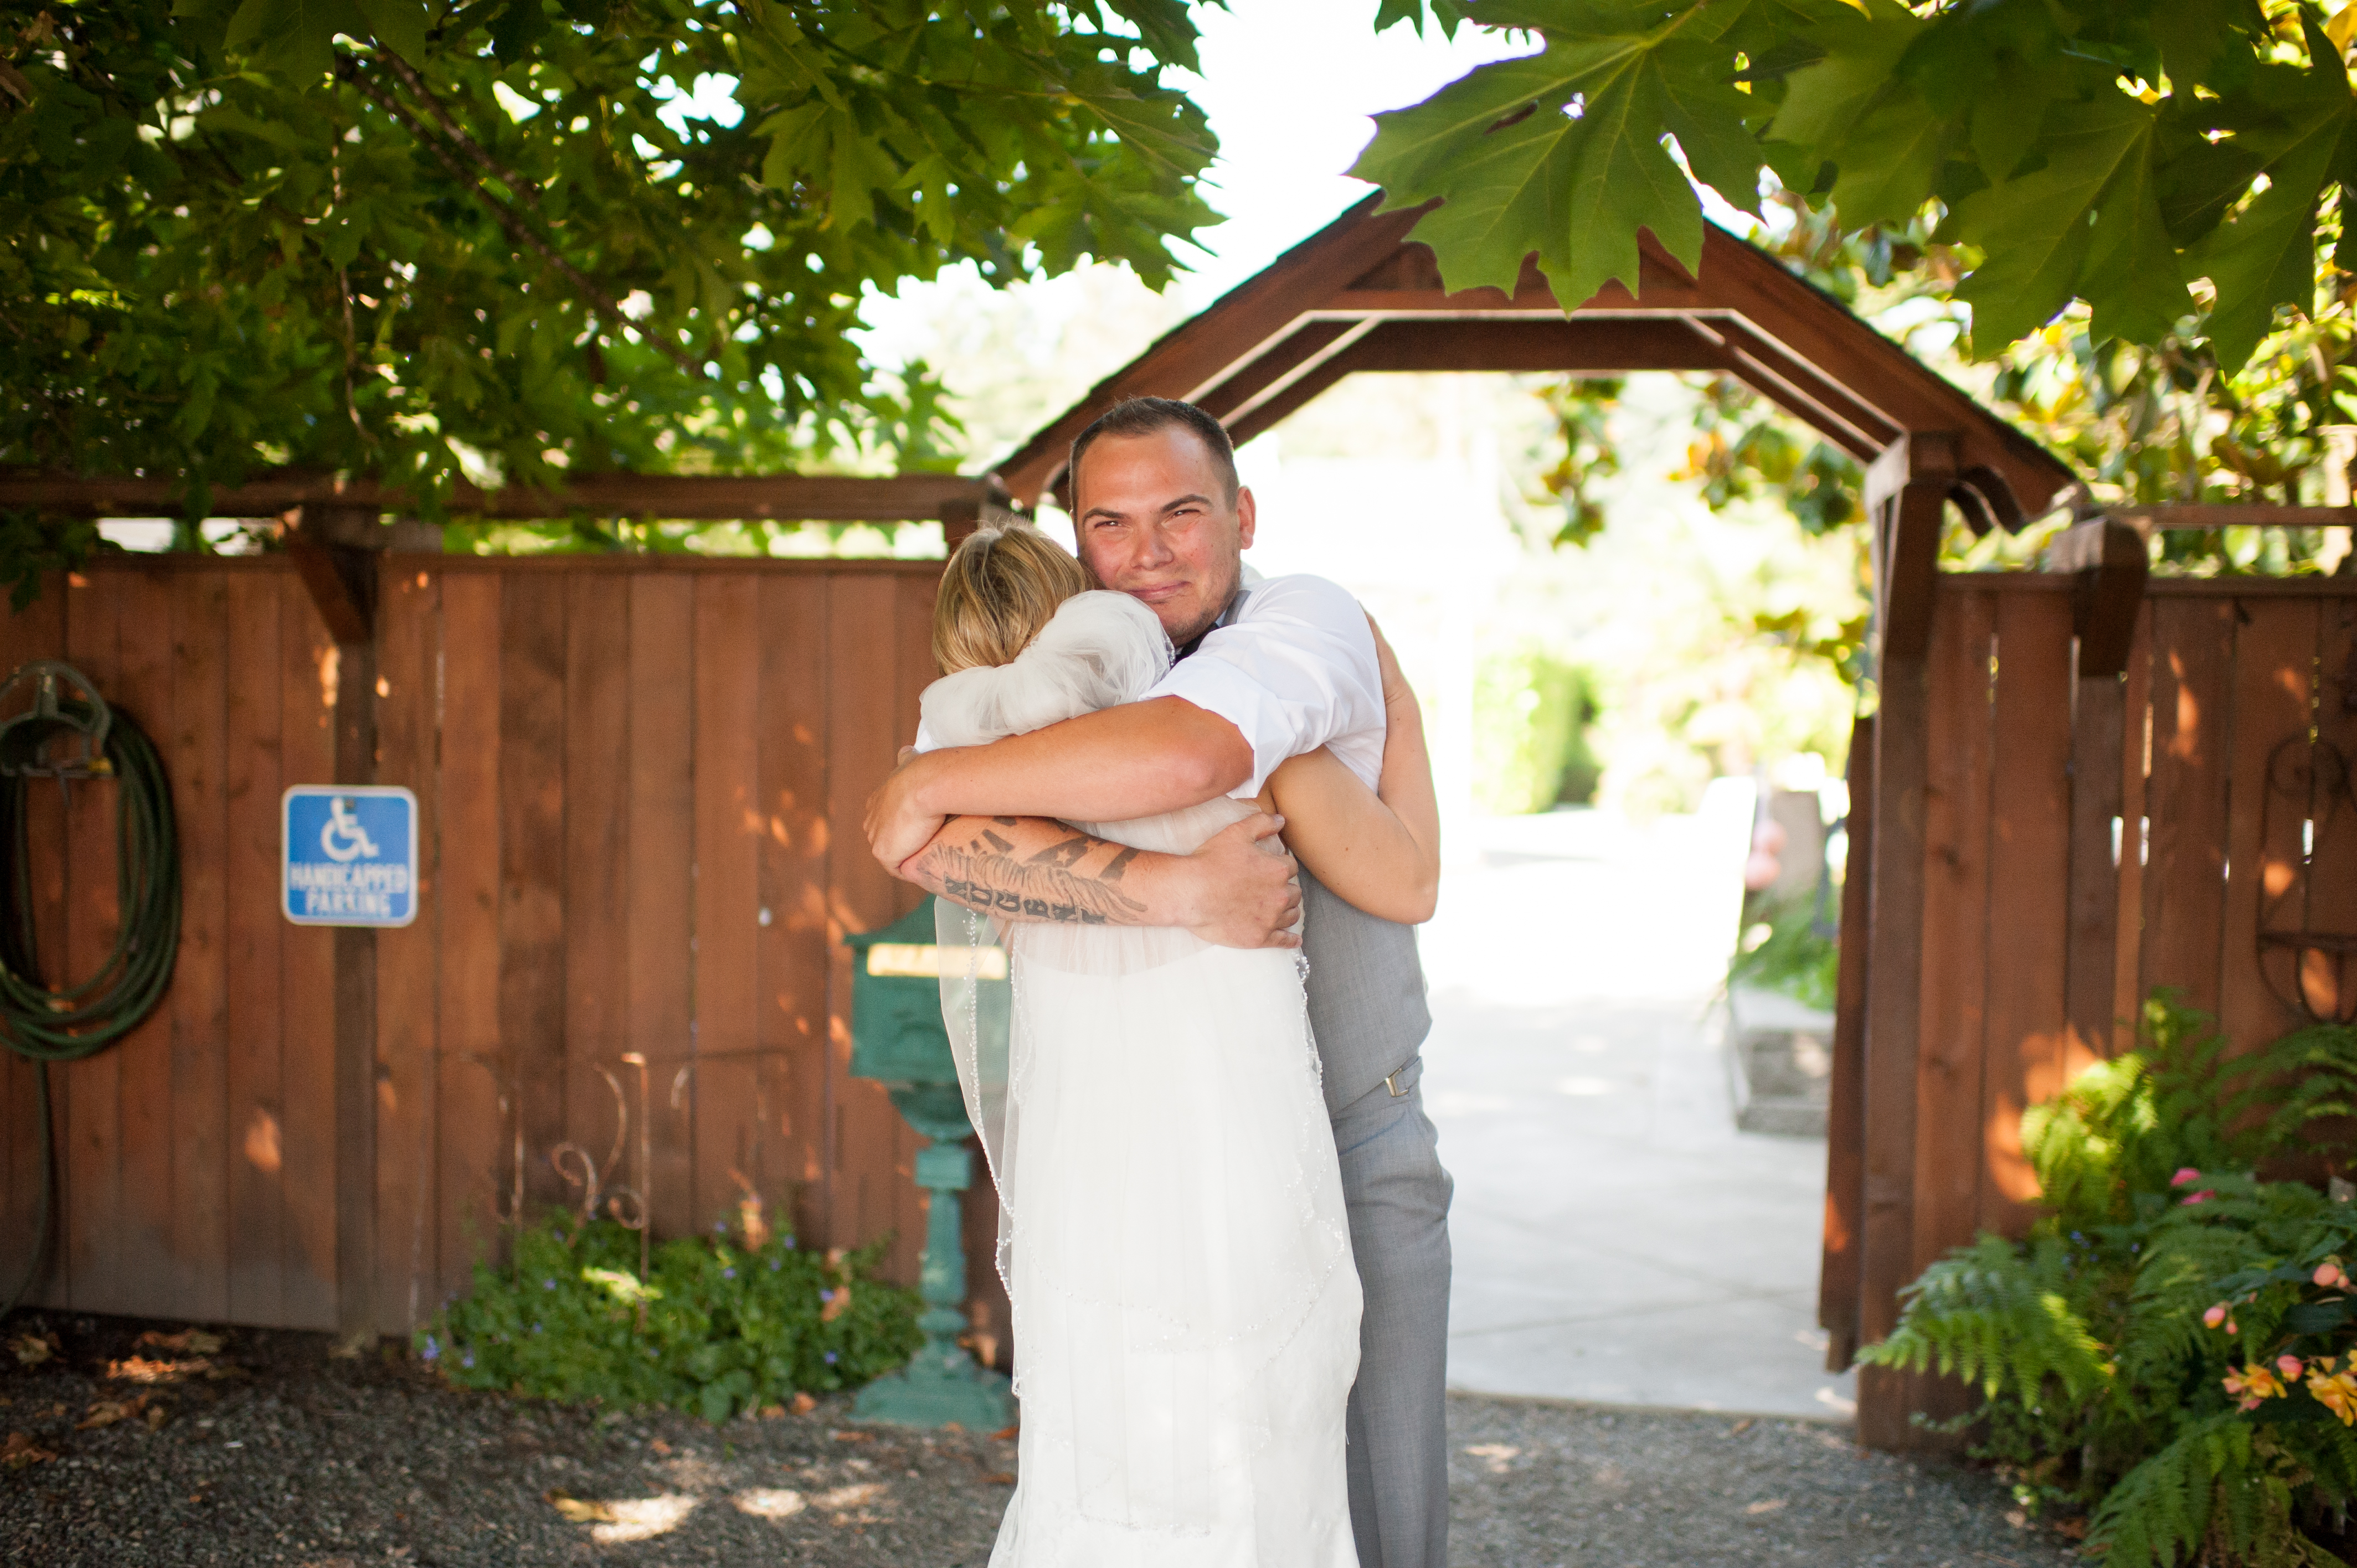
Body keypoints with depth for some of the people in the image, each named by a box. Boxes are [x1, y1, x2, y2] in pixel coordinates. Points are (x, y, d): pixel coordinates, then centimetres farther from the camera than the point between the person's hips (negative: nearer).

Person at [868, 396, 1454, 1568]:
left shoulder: (1308, 623, -14)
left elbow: (1181, 752, -37)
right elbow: (934, 846, -25)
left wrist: (930, 782, -25)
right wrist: (1172, 891, -37)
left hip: (1357, 1150, -2)